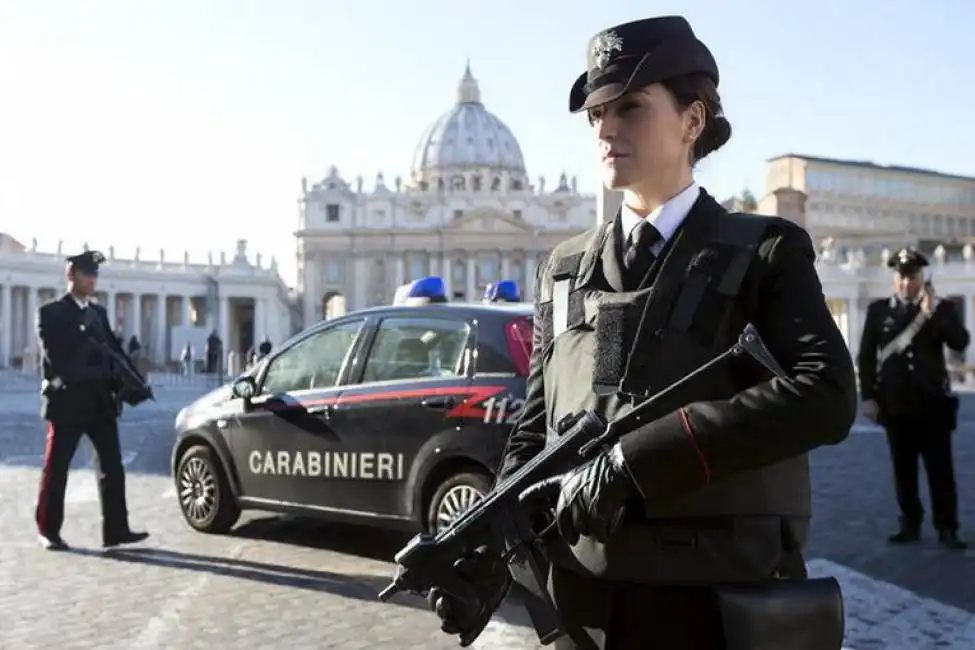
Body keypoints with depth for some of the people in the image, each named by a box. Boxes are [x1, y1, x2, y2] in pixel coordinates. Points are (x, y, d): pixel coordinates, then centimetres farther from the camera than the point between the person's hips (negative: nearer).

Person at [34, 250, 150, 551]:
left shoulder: (99, 313, 17)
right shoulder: (51, 312, -1)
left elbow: (113, 351, 12)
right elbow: (54, 358, -12)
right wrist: (94, 372, -20)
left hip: (100, 401, 5)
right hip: (67, 400, -5)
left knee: (112, 466, 0)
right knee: (56, 469, 3)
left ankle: (116, 529, 2)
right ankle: (48, 531, 14)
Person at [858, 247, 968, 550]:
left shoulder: (941, 307, 4)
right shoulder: (878, 309, 6)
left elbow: (960, 342, -11)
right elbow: (866, 356, 5)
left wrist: (932, 312, -19)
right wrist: (868, 396, -2)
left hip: (933, 403, -1)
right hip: (896, 405, 1)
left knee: (940, 468, 0)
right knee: (903, 469, 6)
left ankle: (947, 528, 6)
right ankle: (910, 525, 14)